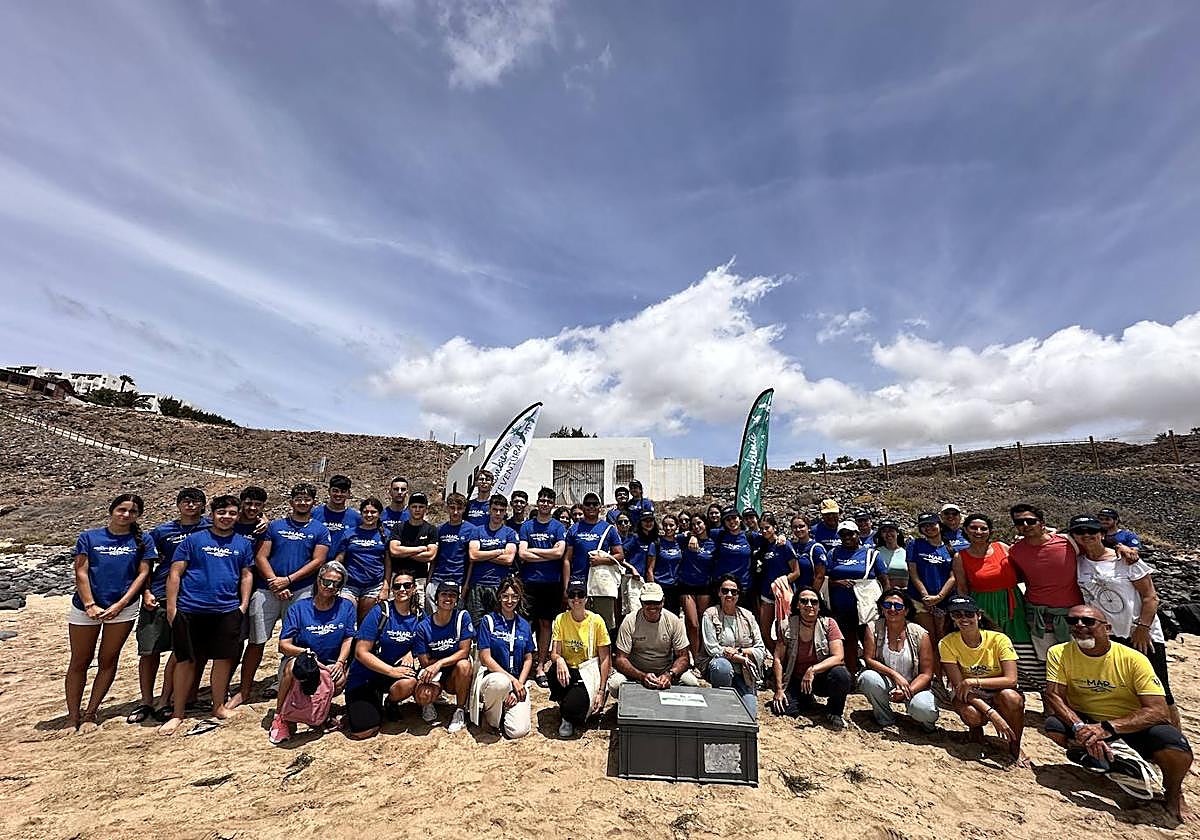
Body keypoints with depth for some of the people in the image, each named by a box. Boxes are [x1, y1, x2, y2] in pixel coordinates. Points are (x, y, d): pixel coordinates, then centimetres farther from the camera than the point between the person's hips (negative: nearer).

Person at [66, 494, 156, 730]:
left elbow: (143, 574, -1)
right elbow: (81, 573, -1)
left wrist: (119, 605, -10)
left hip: (123, 608, 0)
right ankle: (73, 717, 20)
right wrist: (90, 605, -11)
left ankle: (90, 715, 18)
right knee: (79, 663, 8)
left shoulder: (143, 541, 3)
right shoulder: (89, 537, 3)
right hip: (85, 607, 1)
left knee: (108, 661, 6)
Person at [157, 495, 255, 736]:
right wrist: (171, 607, -5)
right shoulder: (193, 540, 1)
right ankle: (178, 713, 22)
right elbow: (175, 573, 0)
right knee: (186, 660, 6)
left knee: (223, 659, 8)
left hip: (227, 611, 2)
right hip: (190, 610, -2)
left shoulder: (244, 544, 9)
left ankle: (219, 706, 25)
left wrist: (244, 604, 4)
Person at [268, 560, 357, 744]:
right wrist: (306, 653, -27)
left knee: (340, 680, -29)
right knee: (294, 667, -35)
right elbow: (283, 645, -9)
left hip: (330, 664, 2)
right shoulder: (299, 608, -5)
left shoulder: (346, 607, 0)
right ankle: (280, 716, -12)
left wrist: (340, 662, -19)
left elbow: (349, 639, -1)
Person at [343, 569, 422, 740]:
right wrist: (392, 671, -24)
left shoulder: (417, 617, -3)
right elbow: (361, 652, -17)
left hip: (397, 667, 3)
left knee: (408, 683, -32)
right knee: (362, 732, -16)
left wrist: (410, 654, -11)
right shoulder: (379, 612, -16)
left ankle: (388, 703, 5)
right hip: (364, 676, -3)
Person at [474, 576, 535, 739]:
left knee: (519, 731, -19)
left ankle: (505, 708, 14)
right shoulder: (488, 621, -4)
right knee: (501, 683, -41)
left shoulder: (524, 625, 9)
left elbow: (528, 659, 11)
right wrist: (512, 680, -14)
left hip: (518, 681, 3)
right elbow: (485, 658, -8)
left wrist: (520, 684, -7)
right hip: (492, 675, -3)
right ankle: (490, 715, -8)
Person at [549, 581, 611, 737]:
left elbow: (605, 658, -5)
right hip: (568, 671, 3)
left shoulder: (596, 621, -8)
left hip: (588, 672, -2)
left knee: (571, 708, -28)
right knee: (555, 673, -32)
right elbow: (554, 653, -7)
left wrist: (601, 691, -10)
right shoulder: (560, 619, -3)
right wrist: (559, 660, -32)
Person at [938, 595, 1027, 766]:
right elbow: (959, 686, -19)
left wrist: (974, 682, -31)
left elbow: (1011, 680, -22)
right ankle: (975, 729, 7)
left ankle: (1015, 748, -5)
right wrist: (991, 713, -30)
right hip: (968, 697, 0)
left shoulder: (999, 639, -16)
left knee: (1011, 697, -34)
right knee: (972, 714, -34)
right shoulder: (947, 643, -17)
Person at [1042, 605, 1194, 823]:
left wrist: (1107, 728, -34)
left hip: (1132, 728, 0)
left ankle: (1173, 794, 3)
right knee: (1053, 725, -29)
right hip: (1087, 722, 1)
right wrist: (1080, 729, -34)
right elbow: (1054, 697, -16)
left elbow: (1159, 712, -22)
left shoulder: (1133, 659, -16)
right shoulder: (1059, 654, -12)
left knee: (1175, 744, -31)